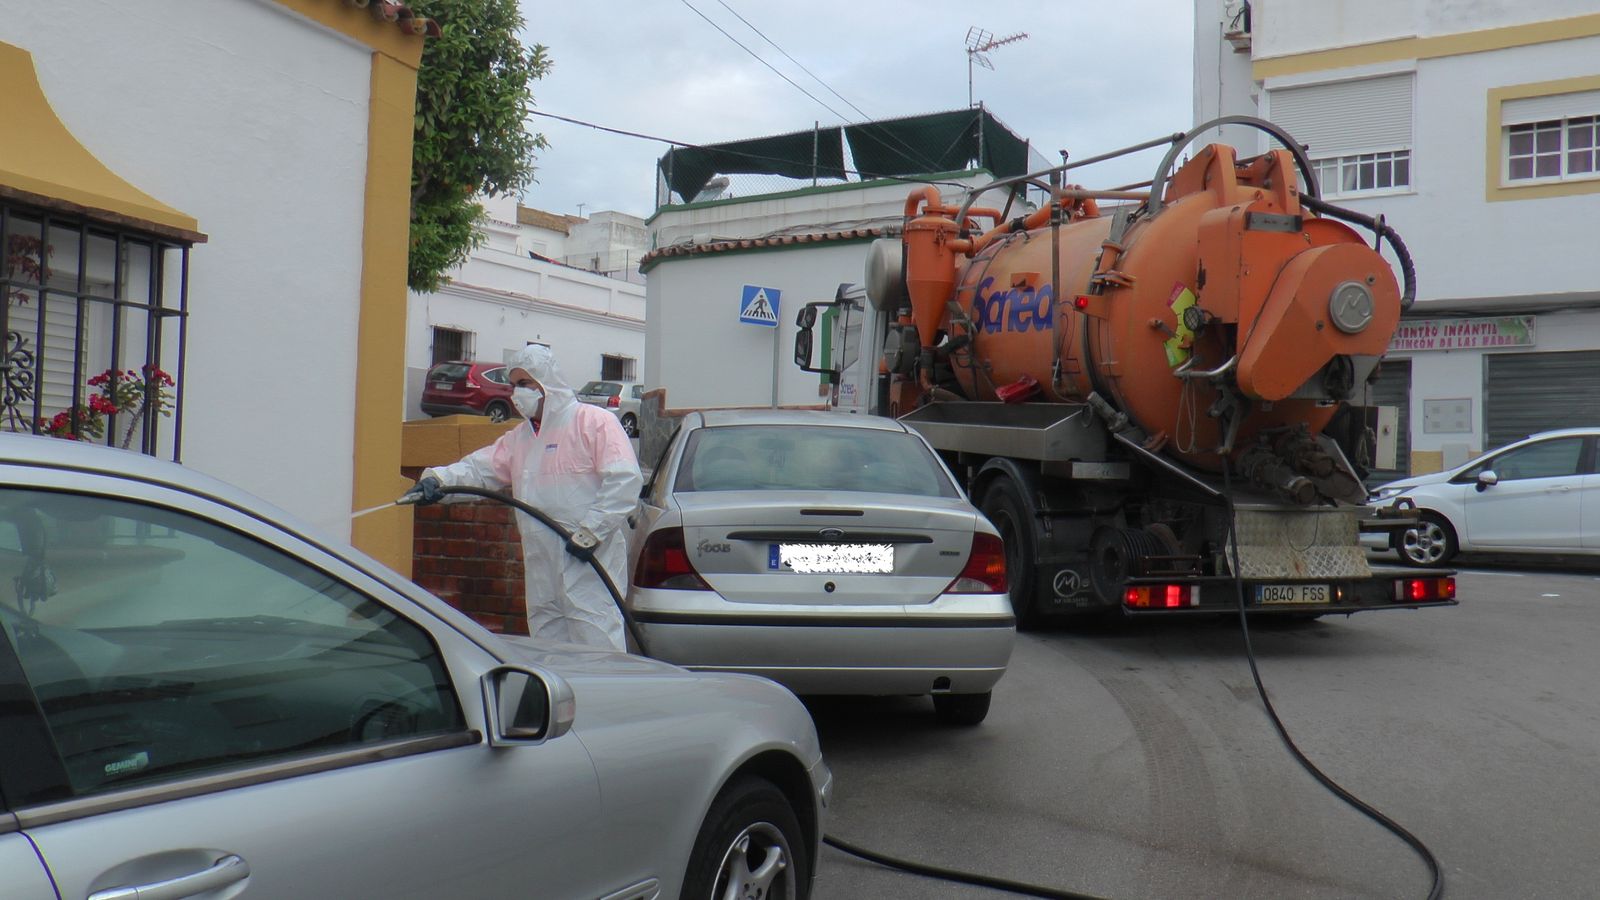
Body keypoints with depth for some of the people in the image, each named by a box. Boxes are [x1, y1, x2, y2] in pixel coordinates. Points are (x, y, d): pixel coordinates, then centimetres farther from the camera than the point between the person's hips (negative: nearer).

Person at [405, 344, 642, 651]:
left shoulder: (594, 422, -4)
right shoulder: (519, 437, 21)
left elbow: (625, 479, -14)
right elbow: (480, 468, 10)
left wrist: (590, 533, -17)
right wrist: (437, 479, -10)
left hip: (590, 565, -8)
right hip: (541, 568, 8)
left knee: (597, 644, -11)